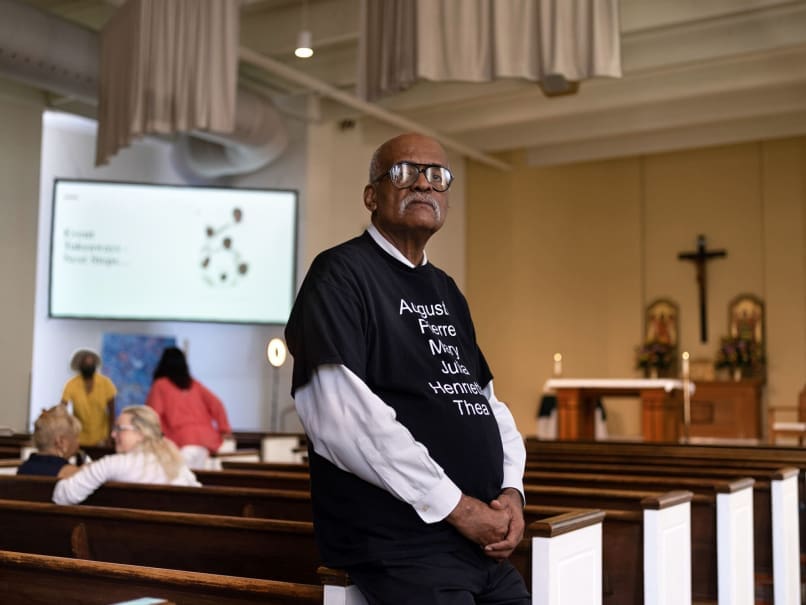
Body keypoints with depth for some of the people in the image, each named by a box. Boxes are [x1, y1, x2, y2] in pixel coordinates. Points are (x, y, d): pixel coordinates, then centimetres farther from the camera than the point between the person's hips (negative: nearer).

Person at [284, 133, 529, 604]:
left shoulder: (446, 291, 17)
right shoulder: (341, 274, -8)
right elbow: (339, 416, -20)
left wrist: (511, 489, -2)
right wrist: (455, 505, -17)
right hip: (399, 547, -7)